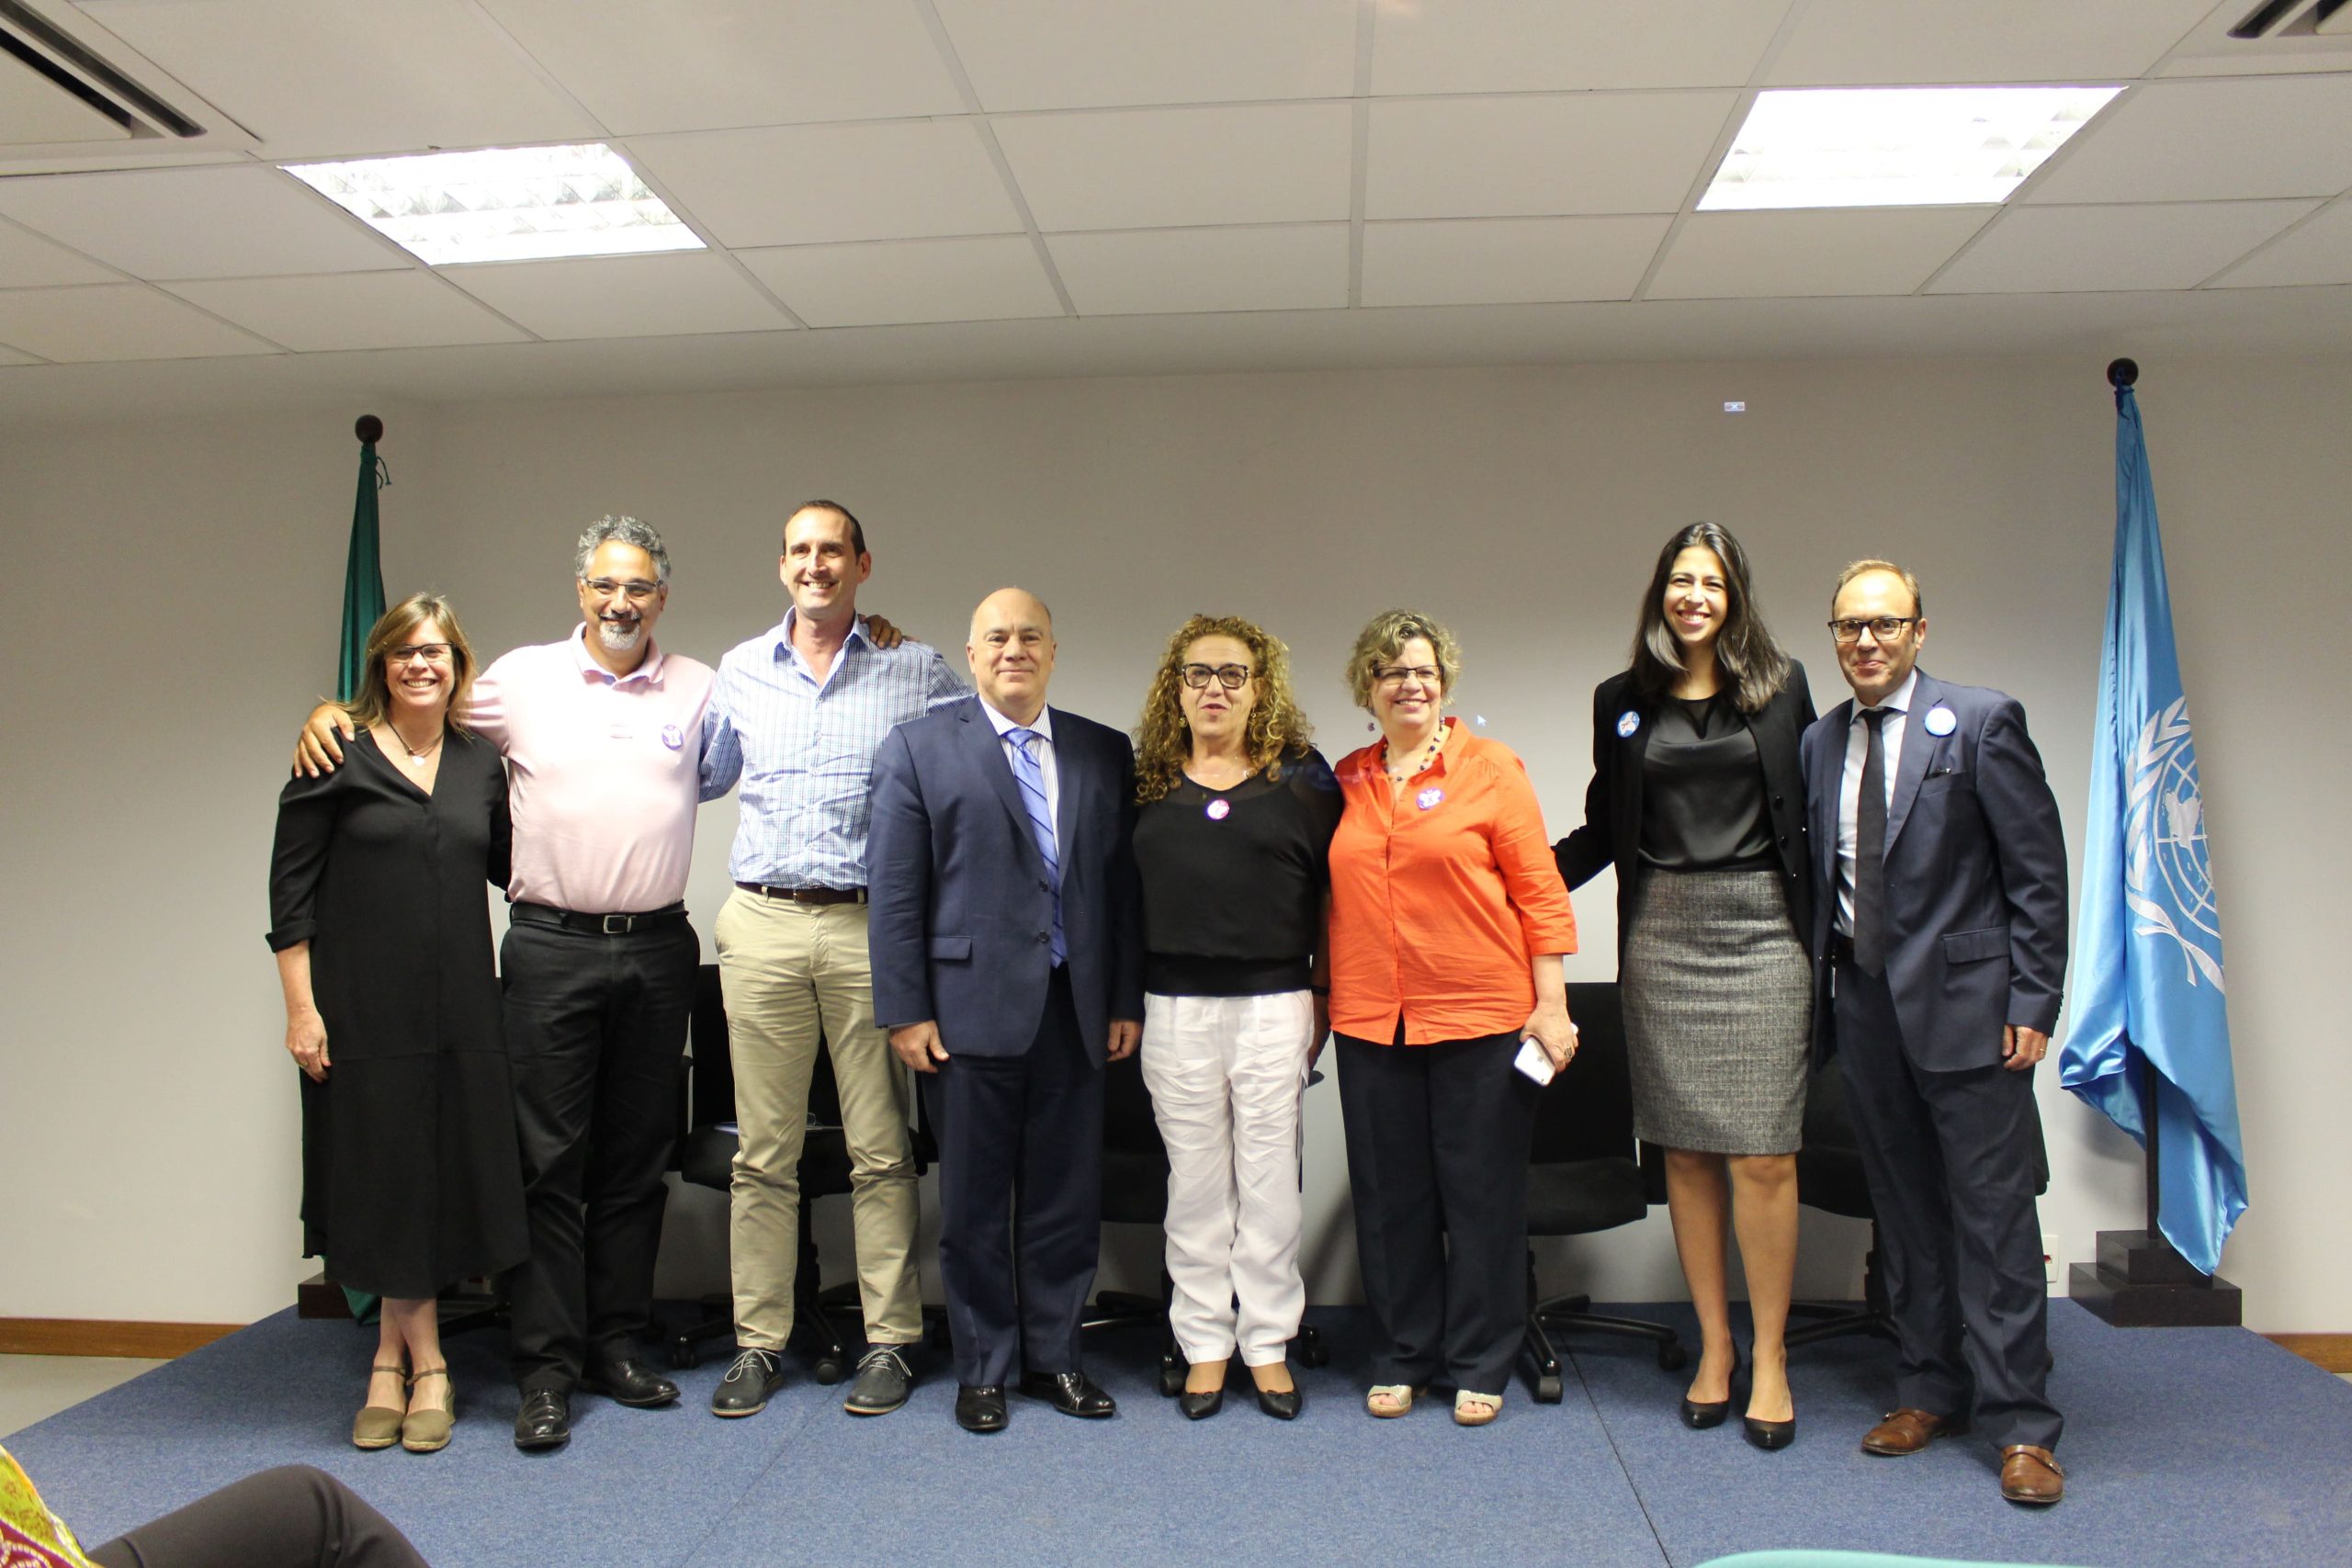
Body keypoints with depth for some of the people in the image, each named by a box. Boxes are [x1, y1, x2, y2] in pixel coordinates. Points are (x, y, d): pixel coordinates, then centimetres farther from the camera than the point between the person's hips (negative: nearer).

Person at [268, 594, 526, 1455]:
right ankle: (425, 1365, 17)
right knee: (383, 1175, 3)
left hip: (460, 1006, 4)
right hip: (363, 1009, -3)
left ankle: (393, 1356, 23)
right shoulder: (338, 756, -2)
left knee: (443, 1173, 6)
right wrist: (301, 1004, -9)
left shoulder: (480, 762, 9)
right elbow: (291, 884, -4)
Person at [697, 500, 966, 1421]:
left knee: (881, 1150, 3)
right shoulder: (741, 671, 13)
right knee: (763, 1149, 7)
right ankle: (759, 1343, 18)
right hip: (763, 923, 2)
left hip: (871, 926, -2)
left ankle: (890, 1341, 15)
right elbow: (702, 776, 26)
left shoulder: (915, 671, 5)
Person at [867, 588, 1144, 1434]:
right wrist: (905, 1010, -8)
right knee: (974, 1204, 8)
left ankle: (1054, 1357, 27)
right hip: (971, 1008, -2)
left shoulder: (1105, 752, 10)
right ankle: (981, 1370, 24)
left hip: (1075, 1013, 3)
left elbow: (1123, 883, 9)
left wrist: (1127, 1002, 5)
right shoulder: (919, 747, 1)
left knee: (1067, 1199, 10)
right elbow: (895, 890, -3)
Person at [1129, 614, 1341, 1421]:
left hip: (1274, 1002, -1)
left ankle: (1268, 1345, 18)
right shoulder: (1149, 780, 7)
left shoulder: (1301, 776, 3)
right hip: (1175, 1010, 1)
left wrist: (1323, 991, 1)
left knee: (1269, 1179, 5)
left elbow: (1330, 887, 4)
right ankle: (1205, 1345, 20)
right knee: (1194, 1182, 8)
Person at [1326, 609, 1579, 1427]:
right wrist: (1319, 1002, 12)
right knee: (1389, 1195, 11)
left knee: (1483, 1191, 7)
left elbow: (1539, 890, -3)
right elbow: (1334, 900, 12)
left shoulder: (1491, 767, -2)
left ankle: (1480, 1364, 23)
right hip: (1371, 1020, 3)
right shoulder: (1346, 781, 9)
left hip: (1481, 1014, -3)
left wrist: (1551, 1004, -7)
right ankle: (1401, 1358, 27)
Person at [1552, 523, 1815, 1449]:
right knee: (1685, 1151, 6)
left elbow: (1809, 810, 7)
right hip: (1661, 935, 2)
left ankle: (1768, 1355, 12)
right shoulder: (1621, 702, 10)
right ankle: (1713, 1347, 20)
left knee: (1763, 1155, -4)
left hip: (1761, 929, -1)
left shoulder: (1781, 685, 7)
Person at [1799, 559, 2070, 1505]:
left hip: (1964, 1002, -5)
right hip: (1864, 1003, 5)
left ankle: (2020, 1426, 10)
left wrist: (2032, 1002, -10)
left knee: (1993, 1215, 0)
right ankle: (1930, 1390, 26)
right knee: (1904, 1213, 13)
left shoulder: (1982, 723, -4)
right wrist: (1824, 989, 7)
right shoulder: (1820, 743, 10)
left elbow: (2038, 870, -6)